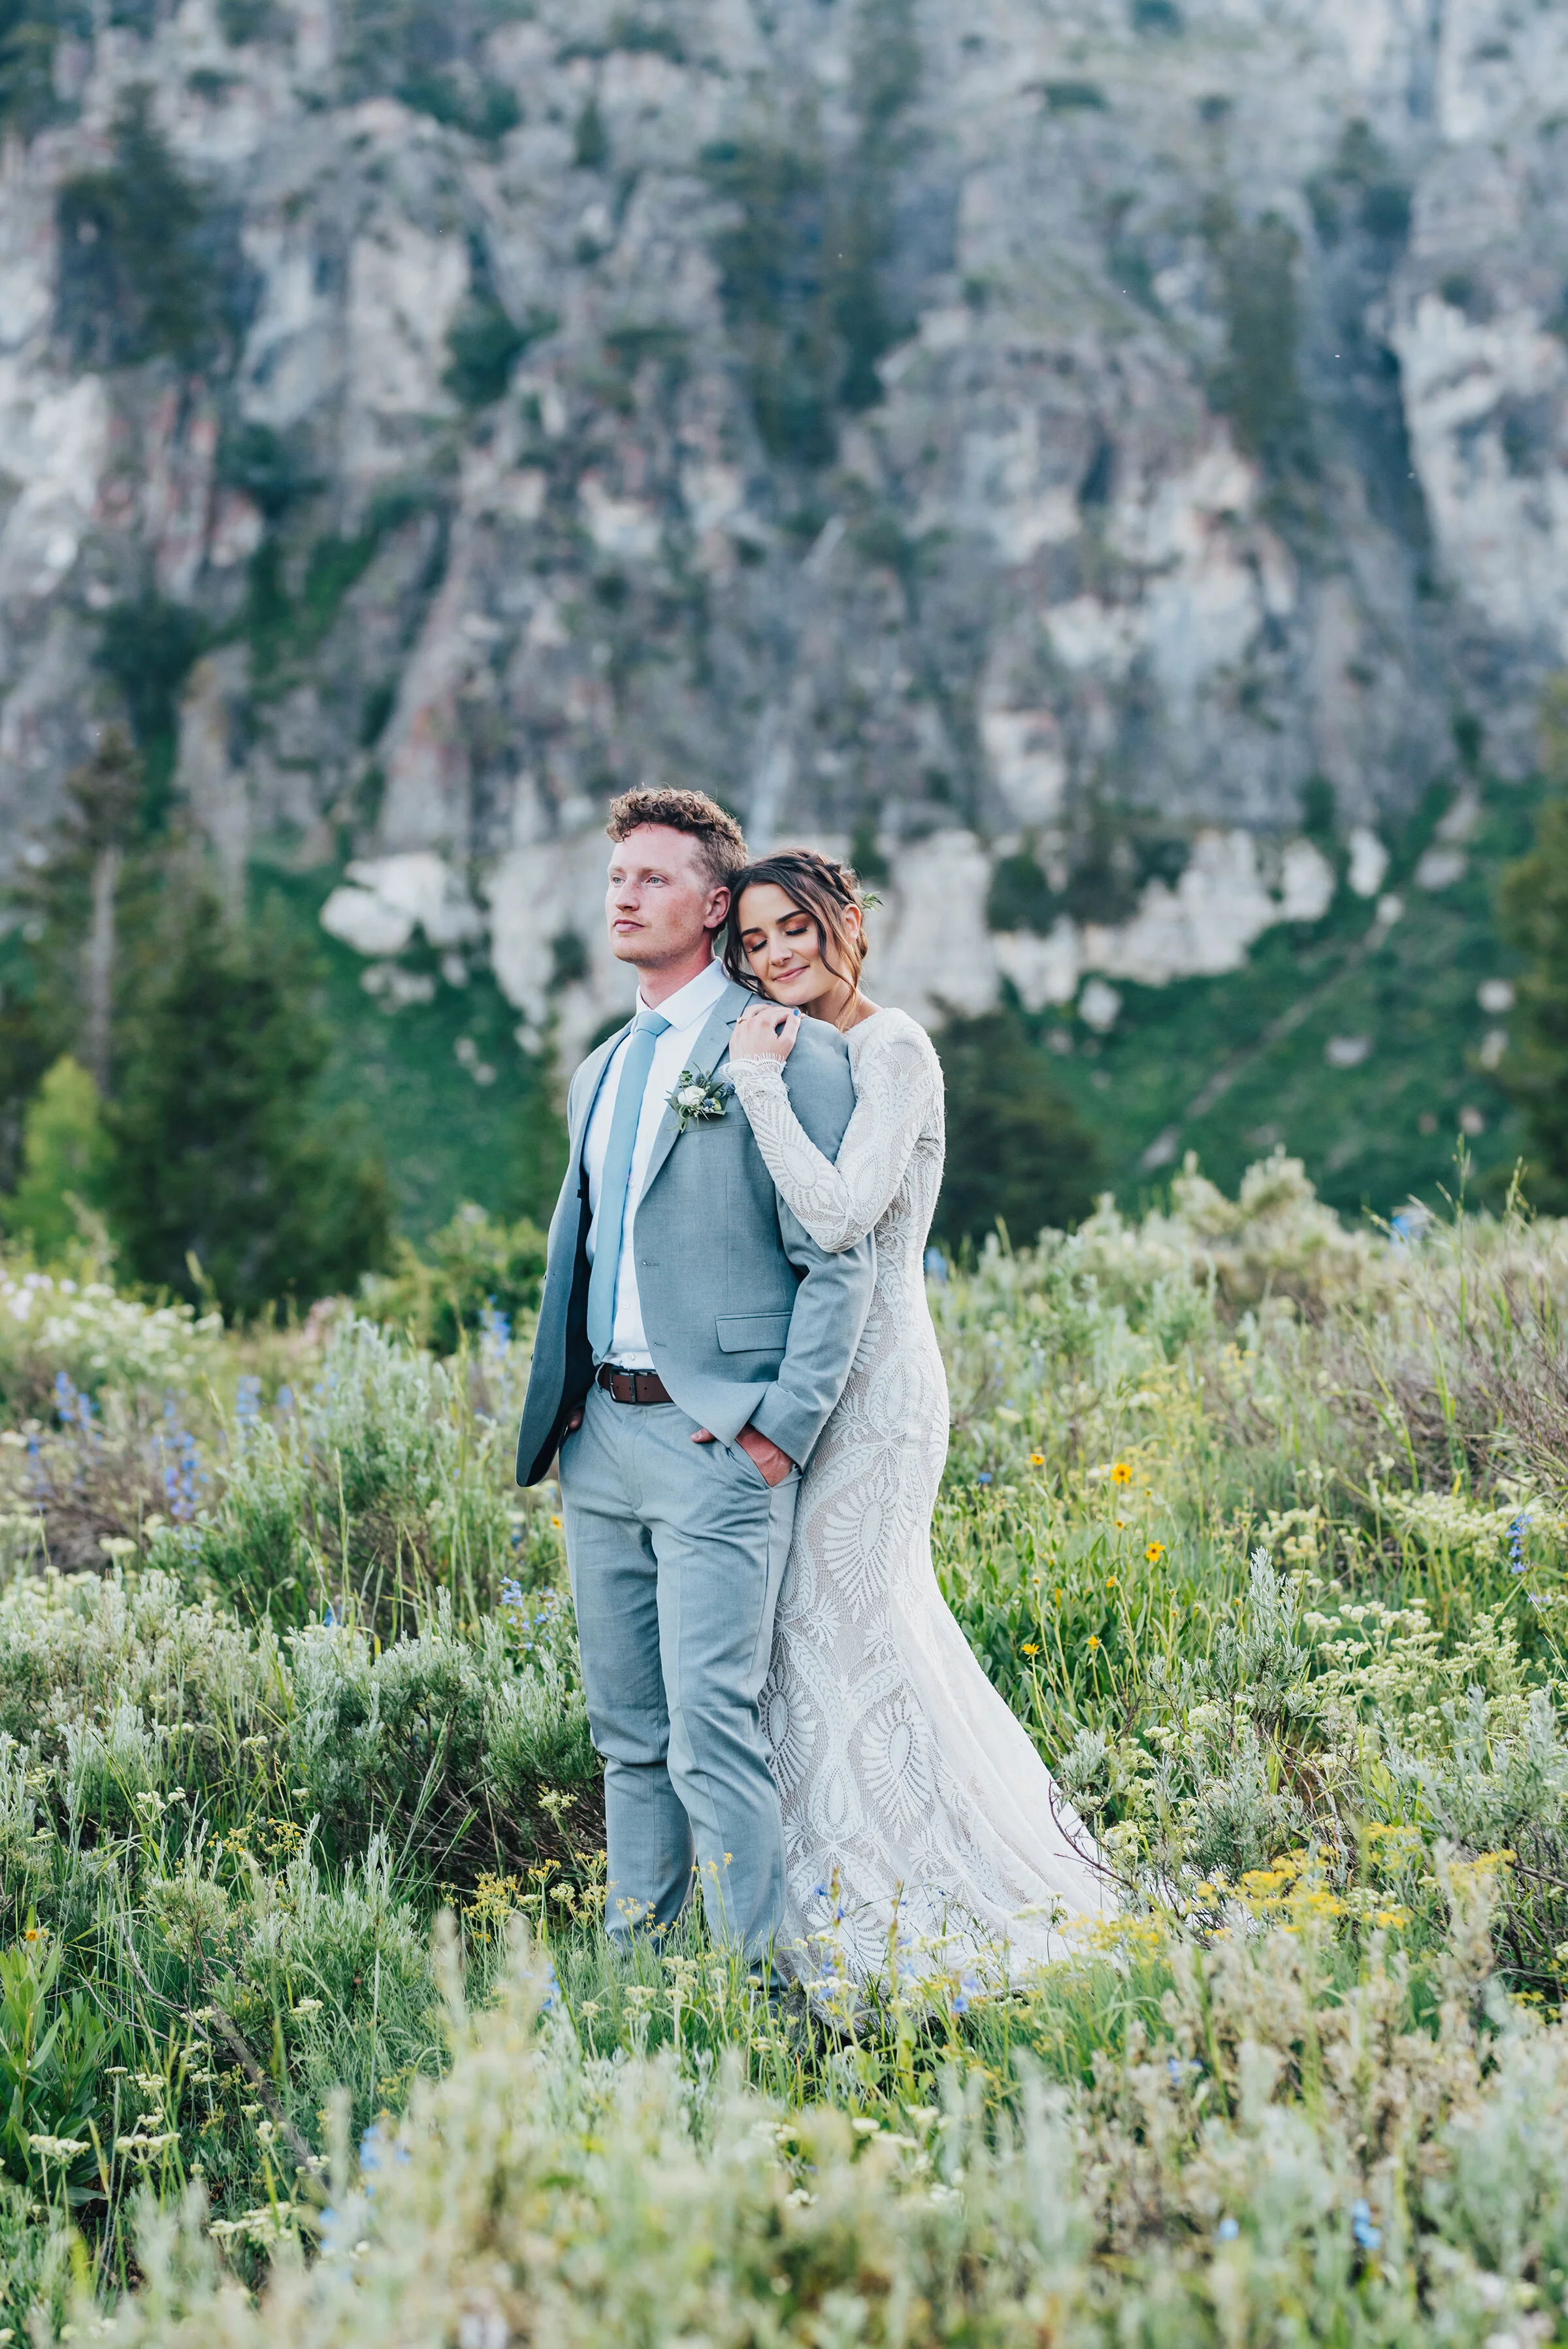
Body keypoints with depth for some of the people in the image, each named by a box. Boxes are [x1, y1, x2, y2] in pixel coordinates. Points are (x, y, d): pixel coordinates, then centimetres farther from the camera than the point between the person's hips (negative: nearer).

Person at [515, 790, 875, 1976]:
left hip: (717, 1442, -8)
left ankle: (762, 1987, -3)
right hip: (602, 1434, 8)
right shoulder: (603, 1071, 18)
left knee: (712, 1733, -11)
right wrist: (563, 1405, 16)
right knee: (629, 1734, 13)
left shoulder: (785, 1052, -7)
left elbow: (842, 1261, -10)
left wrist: (783, 1430, -16)